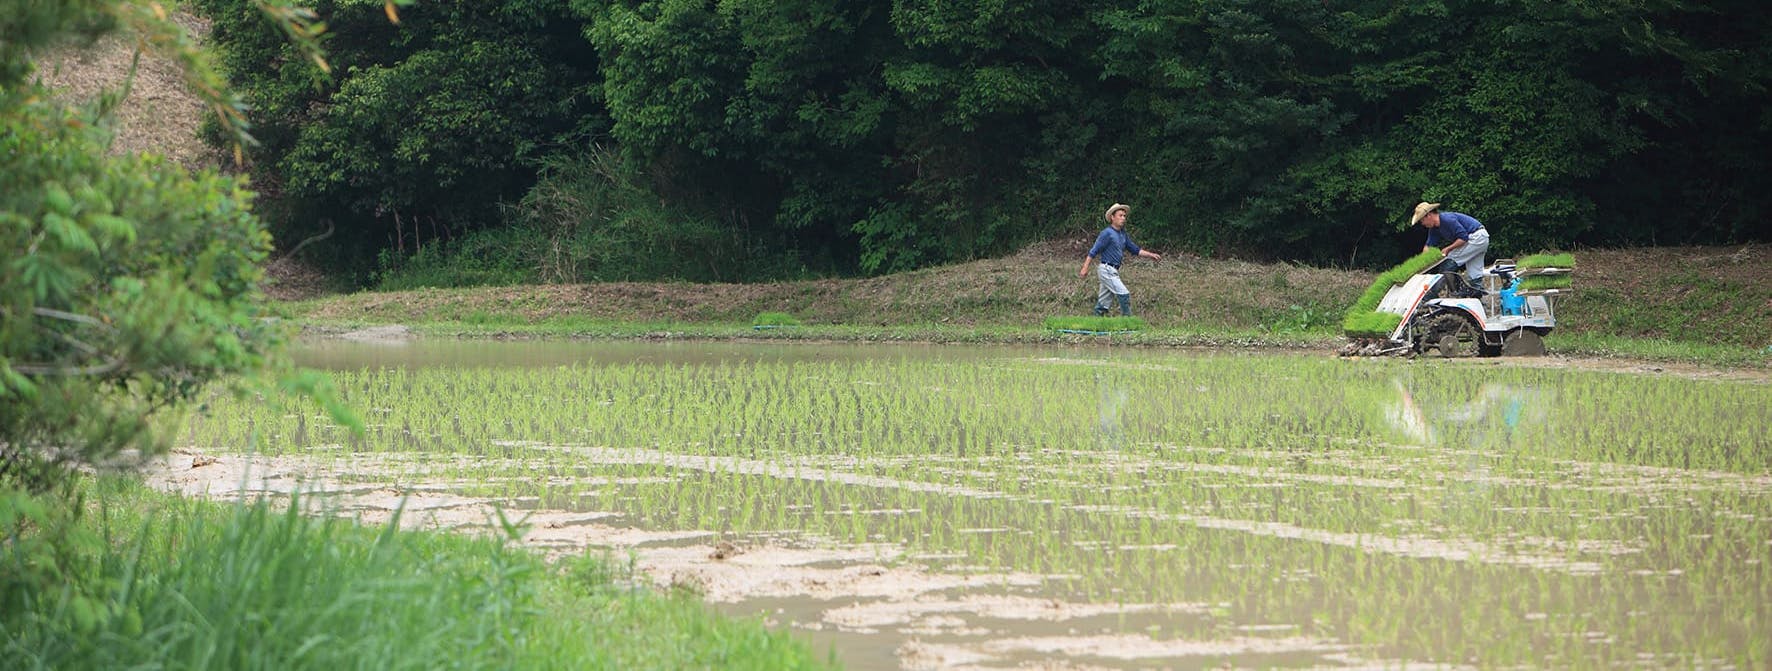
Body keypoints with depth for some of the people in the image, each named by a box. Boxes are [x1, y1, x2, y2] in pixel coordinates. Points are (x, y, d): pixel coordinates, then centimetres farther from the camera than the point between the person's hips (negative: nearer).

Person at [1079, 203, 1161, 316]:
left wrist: (1150, 255, 9)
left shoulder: (1123, 234, 14)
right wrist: (1085, 268, -15)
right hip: (1106, 270, -8)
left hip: (1114, 271, 8)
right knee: (1124, 294, -12)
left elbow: (1135, 249, 20)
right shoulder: (1107, 233, -11)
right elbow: (1094, 251, -12)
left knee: (1104, 304, 9)